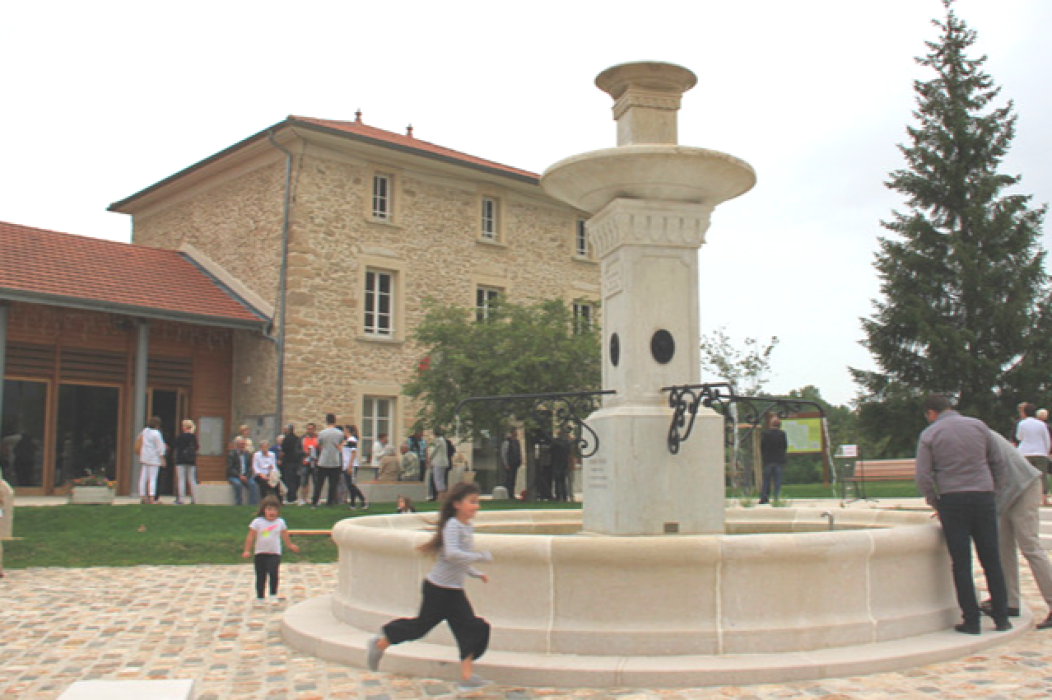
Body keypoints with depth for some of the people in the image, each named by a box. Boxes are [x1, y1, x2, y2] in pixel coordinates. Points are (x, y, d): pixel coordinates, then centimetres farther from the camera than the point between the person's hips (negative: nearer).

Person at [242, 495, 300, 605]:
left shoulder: (280, 522, 3)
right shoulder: (257, 522, -3)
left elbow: (285, 536, 17)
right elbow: (251, 537, 1)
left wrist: (290, 545, 26)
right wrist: (247, 551, -1)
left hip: (275, 553, 0)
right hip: (260, 553, 0)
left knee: (273, 573, -16)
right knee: (260, 576, 5)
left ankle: (273, 596, -2)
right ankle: (259, 598, 17)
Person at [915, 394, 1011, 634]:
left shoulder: (930, 434, 0)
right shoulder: (978, 425, 6)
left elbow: (923, 477, -5)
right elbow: (998, 464, 9)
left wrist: (935, 504, 8)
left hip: (952, 499, -2)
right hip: (983, 497, 2)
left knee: (961, 563, 2)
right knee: (991, 561, 9)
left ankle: (971, 621, 3)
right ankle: (1001, 617, 12)